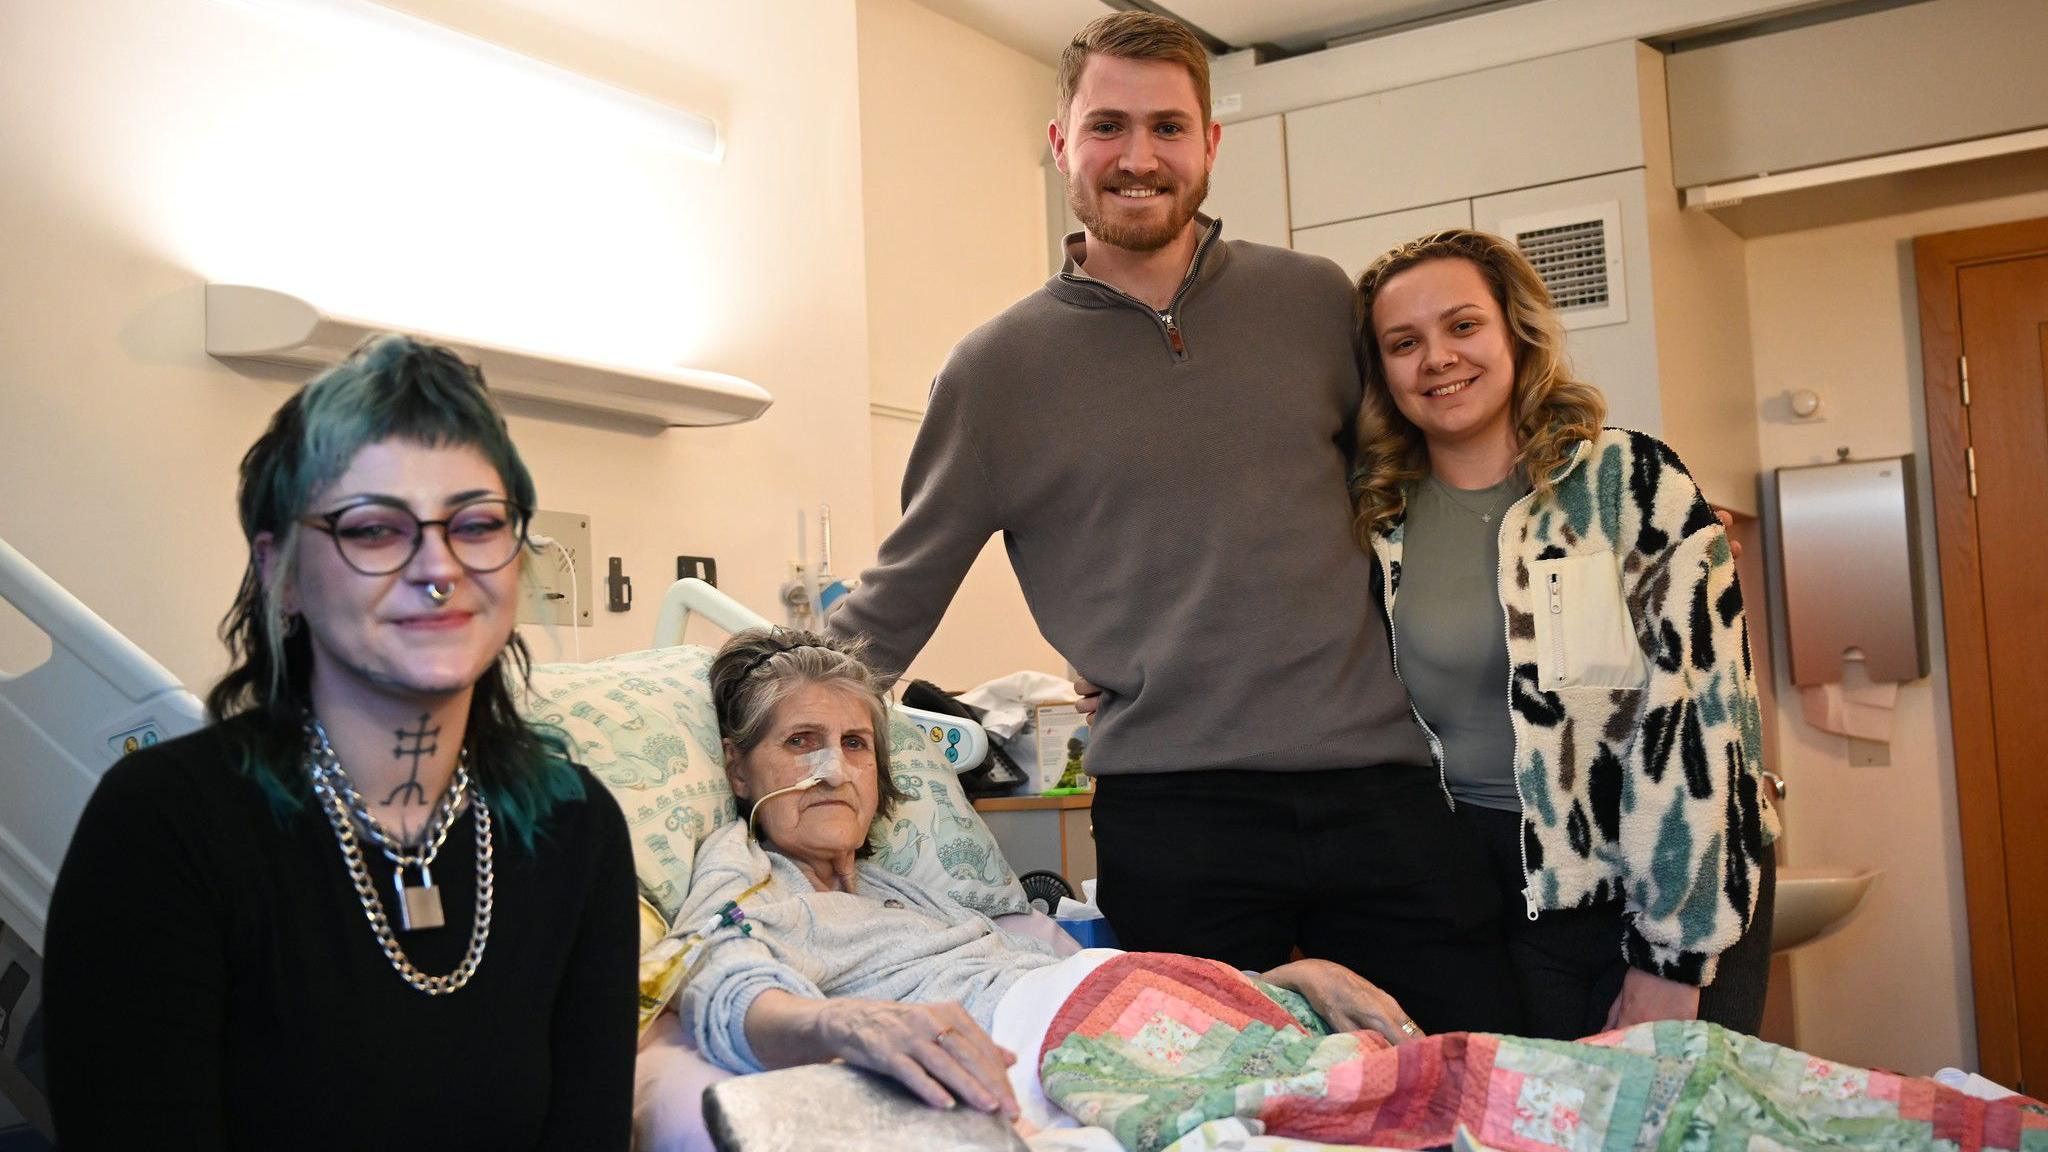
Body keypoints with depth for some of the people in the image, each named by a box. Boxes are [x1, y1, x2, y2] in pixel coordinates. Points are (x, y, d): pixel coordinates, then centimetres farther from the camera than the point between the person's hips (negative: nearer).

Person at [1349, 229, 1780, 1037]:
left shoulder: (1635, 486, -9)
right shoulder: (1379, 524, 2)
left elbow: (1697, 716, -12)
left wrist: (1670, 957, -15)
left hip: (1670, 889, -2)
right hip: (1489, 898, 3)